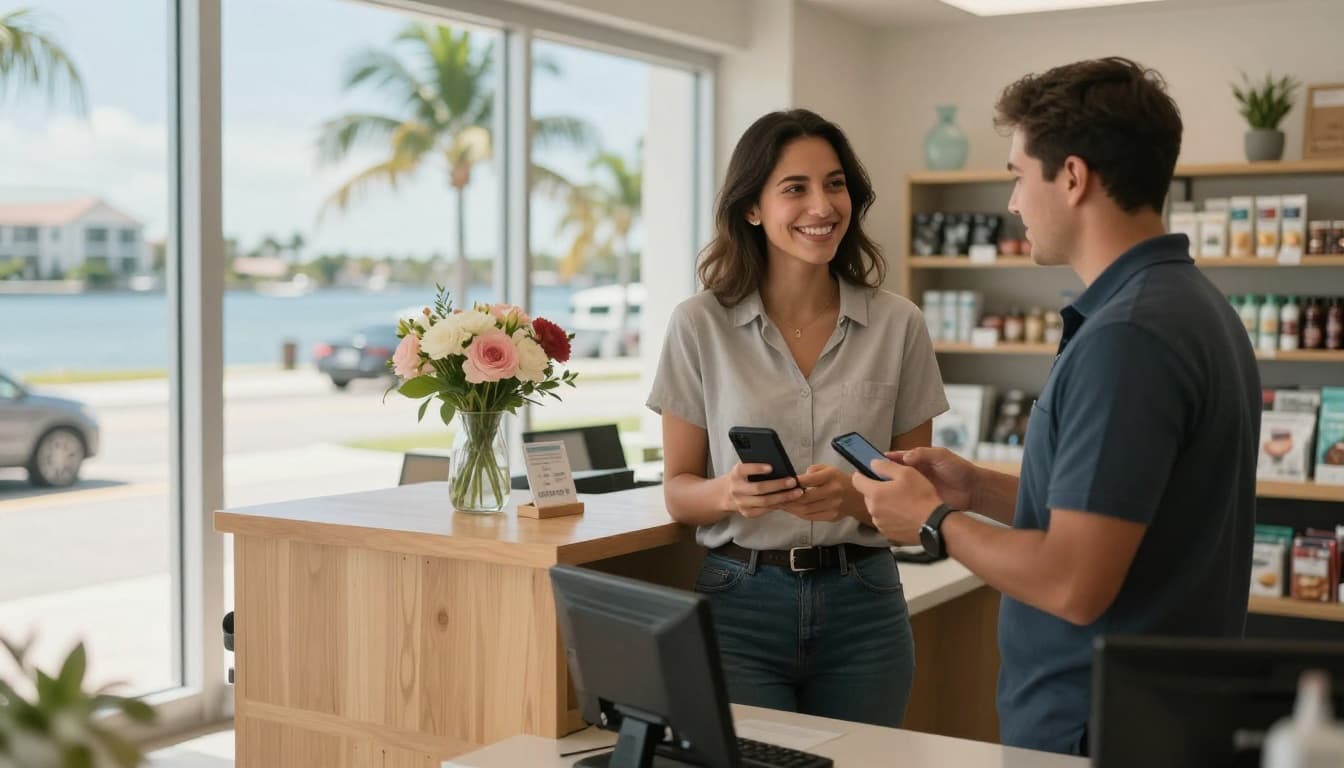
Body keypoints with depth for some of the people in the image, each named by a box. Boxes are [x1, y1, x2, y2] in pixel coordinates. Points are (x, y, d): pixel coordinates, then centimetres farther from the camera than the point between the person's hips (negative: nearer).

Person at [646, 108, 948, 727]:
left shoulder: (898, 325, 0)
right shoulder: (700, 324, -2)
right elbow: (678, 491, 2)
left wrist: (857, 496, -17)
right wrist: (730, 492, -20)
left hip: (863, 606, 2)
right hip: (739, 603, -1)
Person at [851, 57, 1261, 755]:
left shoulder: (1126, 335, -24)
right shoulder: (1187, 302, 8)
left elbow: (1072, 584, -27)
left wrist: (932, 521, -12)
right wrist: (978, 489, 8)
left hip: (1094, 730, -9)